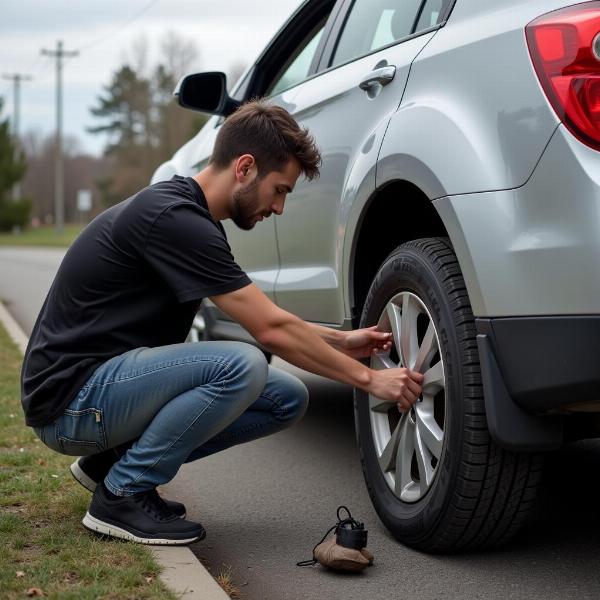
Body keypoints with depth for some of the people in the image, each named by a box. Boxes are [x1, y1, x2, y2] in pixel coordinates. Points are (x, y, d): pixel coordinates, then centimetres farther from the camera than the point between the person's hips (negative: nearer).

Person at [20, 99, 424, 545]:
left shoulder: (187, 214, 9)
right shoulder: (171, 218, -21)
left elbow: (265, 321, 19)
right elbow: (272, 331, -22)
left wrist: (341, 341, 13)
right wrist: (368, 378, -14)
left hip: (114, 382, 10)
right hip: (70, 403, -9)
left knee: (288, 399, 2)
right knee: (241, 365, -30)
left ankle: (115, 459, 10)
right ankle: (122, 495, -11)